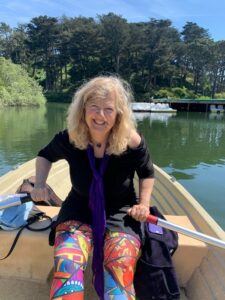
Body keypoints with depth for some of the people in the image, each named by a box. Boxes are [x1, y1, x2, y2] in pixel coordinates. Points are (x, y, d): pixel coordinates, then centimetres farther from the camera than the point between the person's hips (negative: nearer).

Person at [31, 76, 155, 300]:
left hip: (121, 213, 0)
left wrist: (144, 203, -7)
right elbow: (45, 156, 10)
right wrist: (39, 183, -5)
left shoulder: (132, 142, -17)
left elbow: (147, 173, 5)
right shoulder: (69, 139, -14)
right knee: (66, 266, -24)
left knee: (119, 271, -22)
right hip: (79, 209, 1)